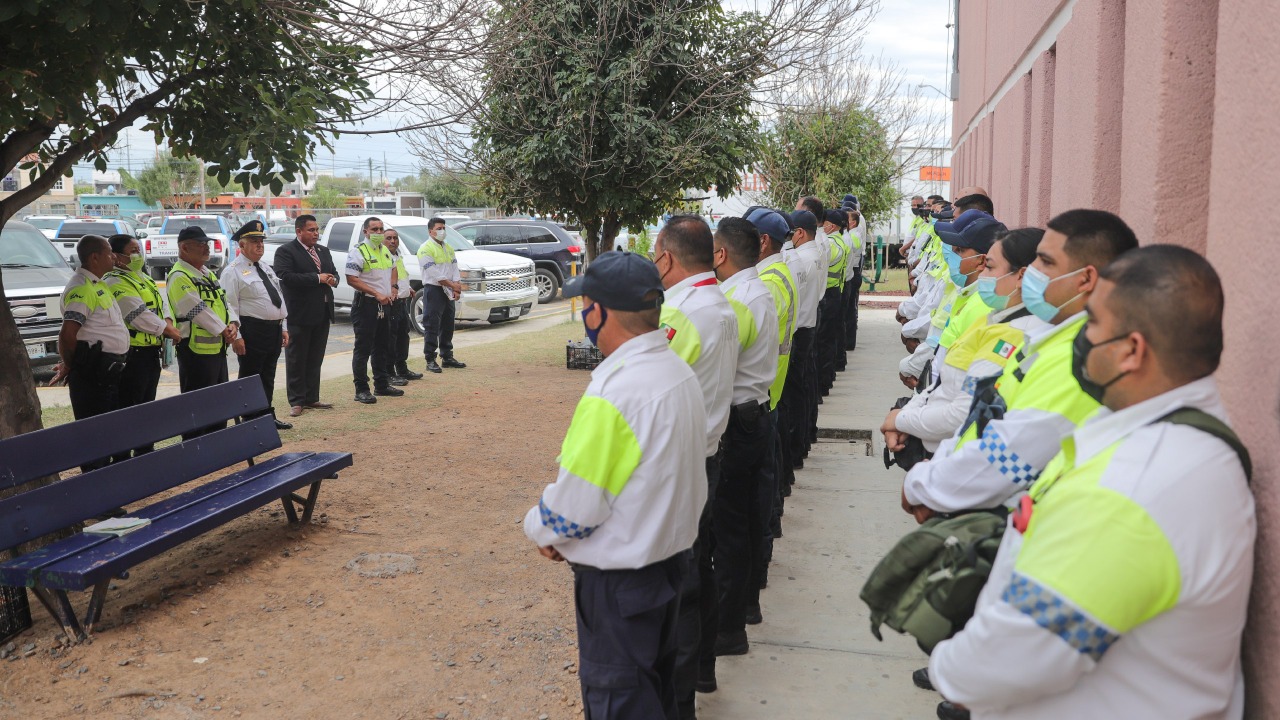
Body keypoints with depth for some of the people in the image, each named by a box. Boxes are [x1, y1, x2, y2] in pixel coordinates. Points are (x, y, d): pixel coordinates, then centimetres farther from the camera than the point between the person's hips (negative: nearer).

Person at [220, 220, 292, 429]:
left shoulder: (267, 269, 17)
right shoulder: (233, 272, -9)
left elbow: (279, 298, 20)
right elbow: (230, 306, -14)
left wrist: (283, 328, 14)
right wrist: (236, 336, -20)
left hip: (274, 330, 8)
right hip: (252, 332, -8)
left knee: (268, 377, 16)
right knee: (250, 378, 1)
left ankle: (267, 416, 26)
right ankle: (251, 420, 8)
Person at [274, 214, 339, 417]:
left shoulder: (323, 251, 16)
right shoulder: (286, 252, -8)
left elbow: (333, 273, 21)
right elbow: (285, 277, -20)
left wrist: (333, 279, -5)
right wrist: (317, 278, -20)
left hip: (323, 313, 7)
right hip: (300, 314, -7)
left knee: (315, 360, 13)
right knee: (296, 360, 1)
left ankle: (312, 398, 21)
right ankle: (296, 401, 6)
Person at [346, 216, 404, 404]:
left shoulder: (385, 250, 12)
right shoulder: (358, 252, -13)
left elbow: (393, 269, 28)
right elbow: (351, 280, -20)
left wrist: (392, 287, 9)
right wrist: (376, 294, -22)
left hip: (384, 304, 8)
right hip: (366, 304, -8)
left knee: (382, 346, 15)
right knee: (363, 348, -4)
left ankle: (382, 385, 26)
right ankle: (361, 390, 1)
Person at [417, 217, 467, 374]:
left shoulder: (448, 248, 17)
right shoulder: (425, 249, -9)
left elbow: (455, 269, 10)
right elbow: (434, 273, -16)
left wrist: (457, 288, -4)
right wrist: (452, 285, -13)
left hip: (448, 292, 8)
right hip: (433, 290, -8)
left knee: (448, 325, 13)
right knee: (432, 327, -6)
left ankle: (447, 357, 21)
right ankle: (430, 360, -3)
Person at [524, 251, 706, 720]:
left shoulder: (613, 395, -29)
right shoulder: (679, 370, -1)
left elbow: (576, 504, -24)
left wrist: (541, 531, -2)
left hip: (619, 579, -8)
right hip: (671, 553, 8)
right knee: (657, 682, 25)